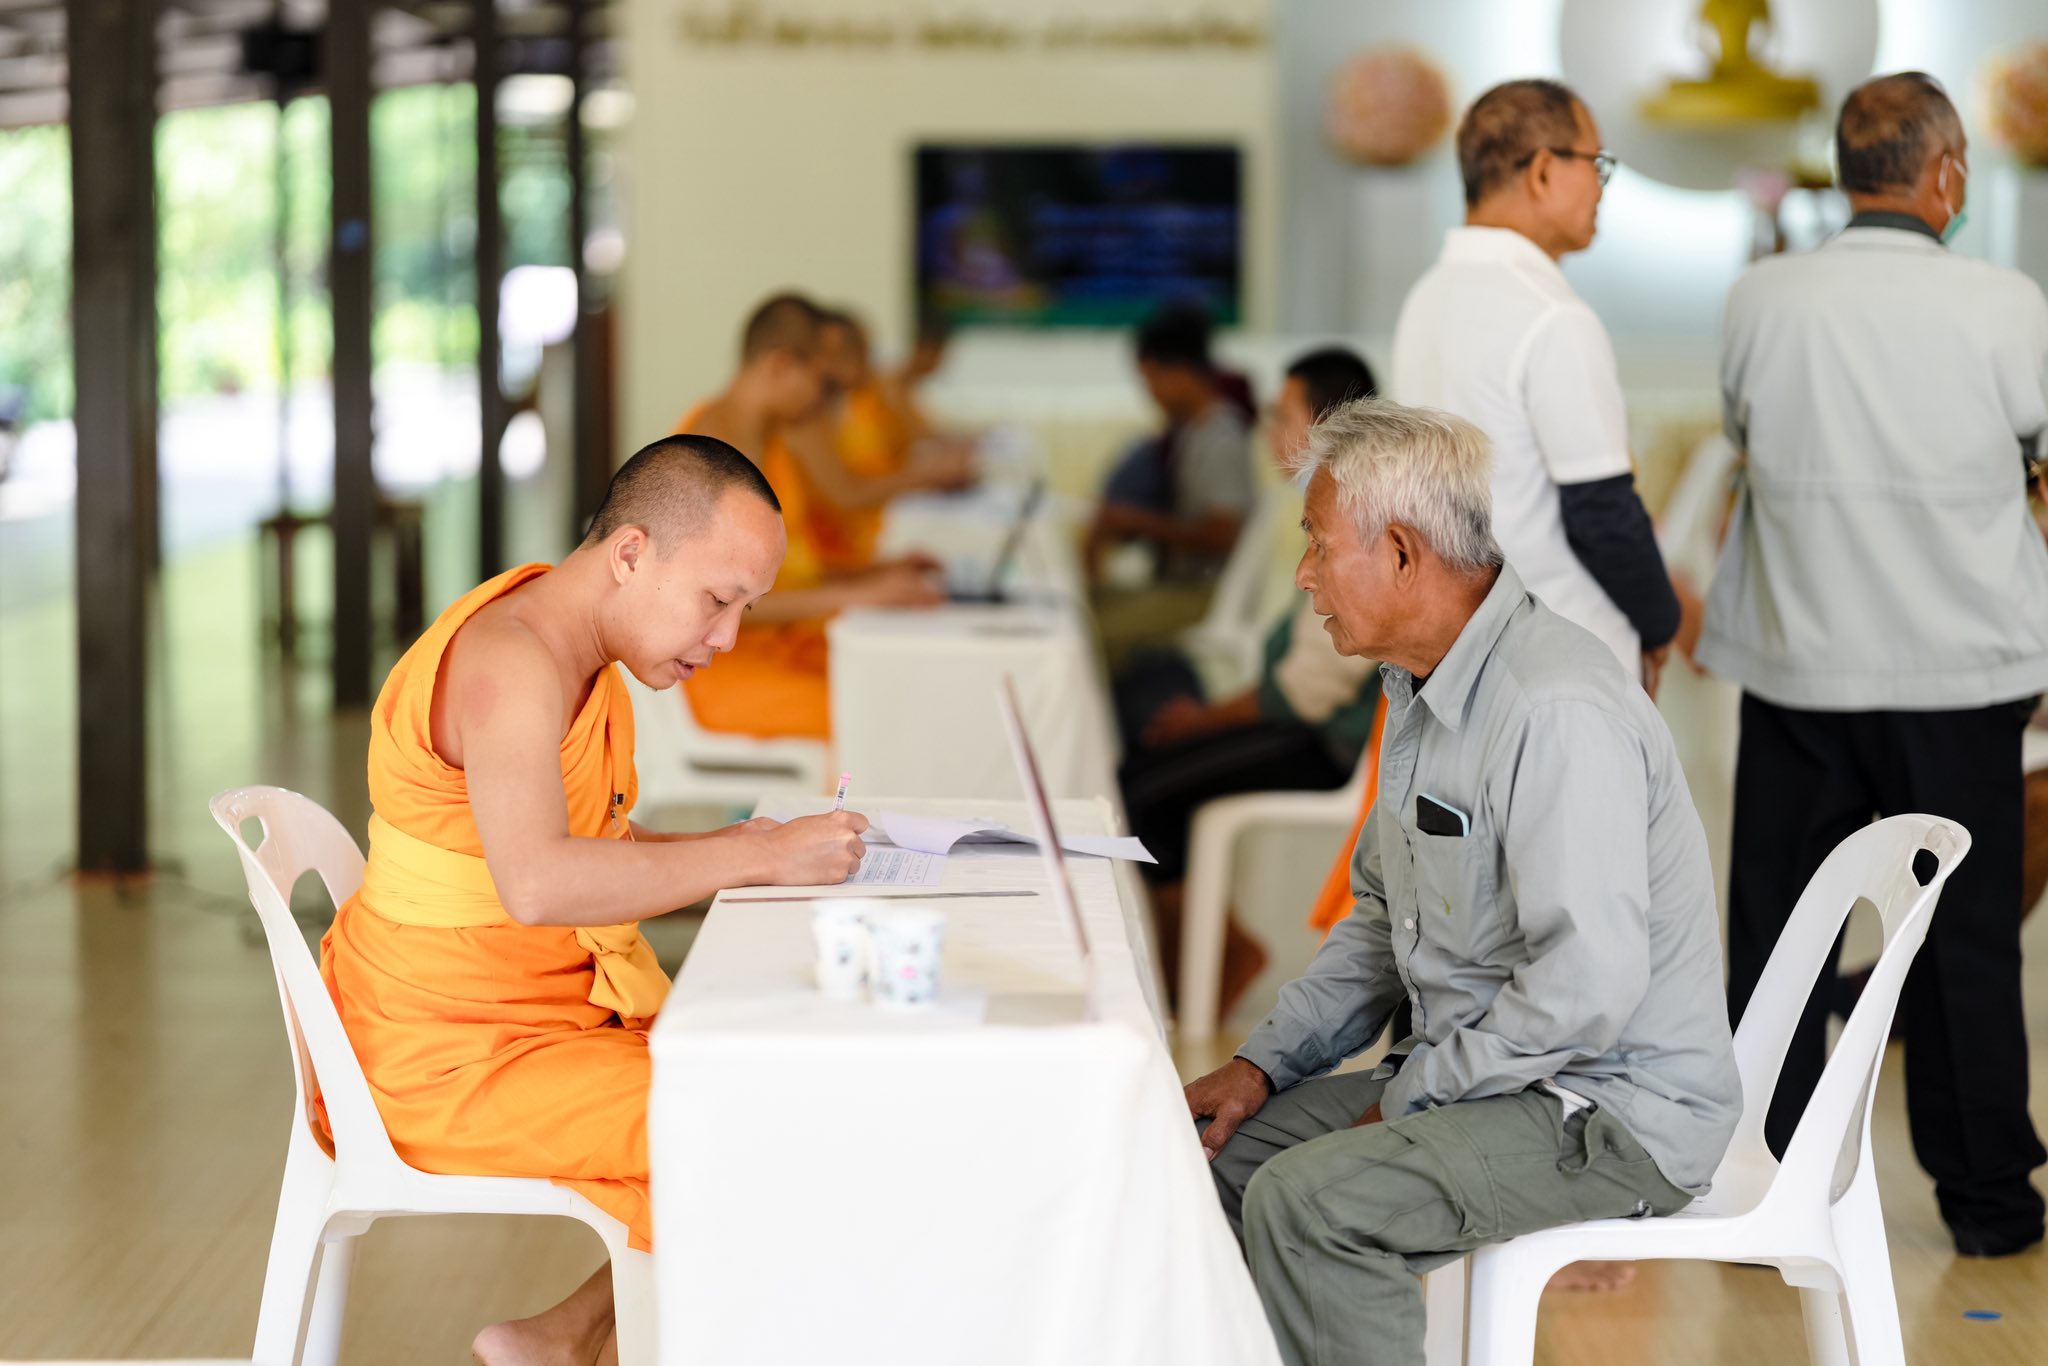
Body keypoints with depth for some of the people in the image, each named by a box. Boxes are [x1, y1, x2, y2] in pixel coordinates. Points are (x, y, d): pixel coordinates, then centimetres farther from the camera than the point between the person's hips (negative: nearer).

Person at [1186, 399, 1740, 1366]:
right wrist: (1264, 1062, 9)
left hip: (1614, 1110, -10)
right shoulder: (1424, 689, 11)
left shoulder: (1557, 712, -24)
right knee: (1218, 1150, 4)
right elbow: (1385, 917, 21)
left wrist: (1410, 1096, -18)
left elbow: (1586, 987, -29)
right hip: (1478, 1074, 10)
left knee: (1303, 1202, -26)